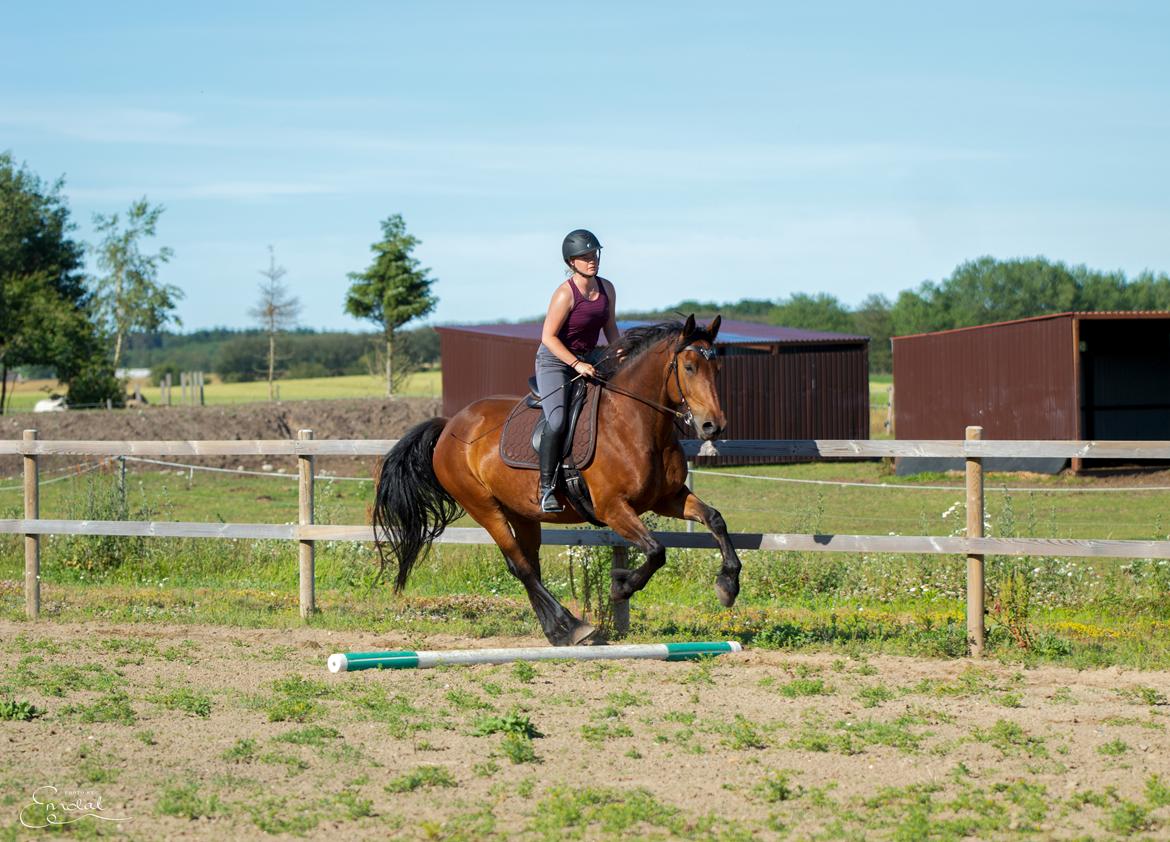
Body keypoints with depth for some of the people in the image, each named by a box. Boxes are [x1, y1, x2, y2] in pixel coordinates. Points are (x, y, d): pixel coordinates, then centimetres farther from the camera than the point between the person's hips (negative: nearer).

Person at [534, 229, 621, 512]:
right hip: (554, 362, -7)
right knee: (558, 421, -25)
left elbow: (610, 329, 14)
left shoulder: (606, 289, 1)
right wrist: (577, 365, -26)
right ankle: (546, 489, -18)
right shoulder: (565, 294, -20)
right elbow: (548, 337, -20)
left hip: (589, 360, 7)